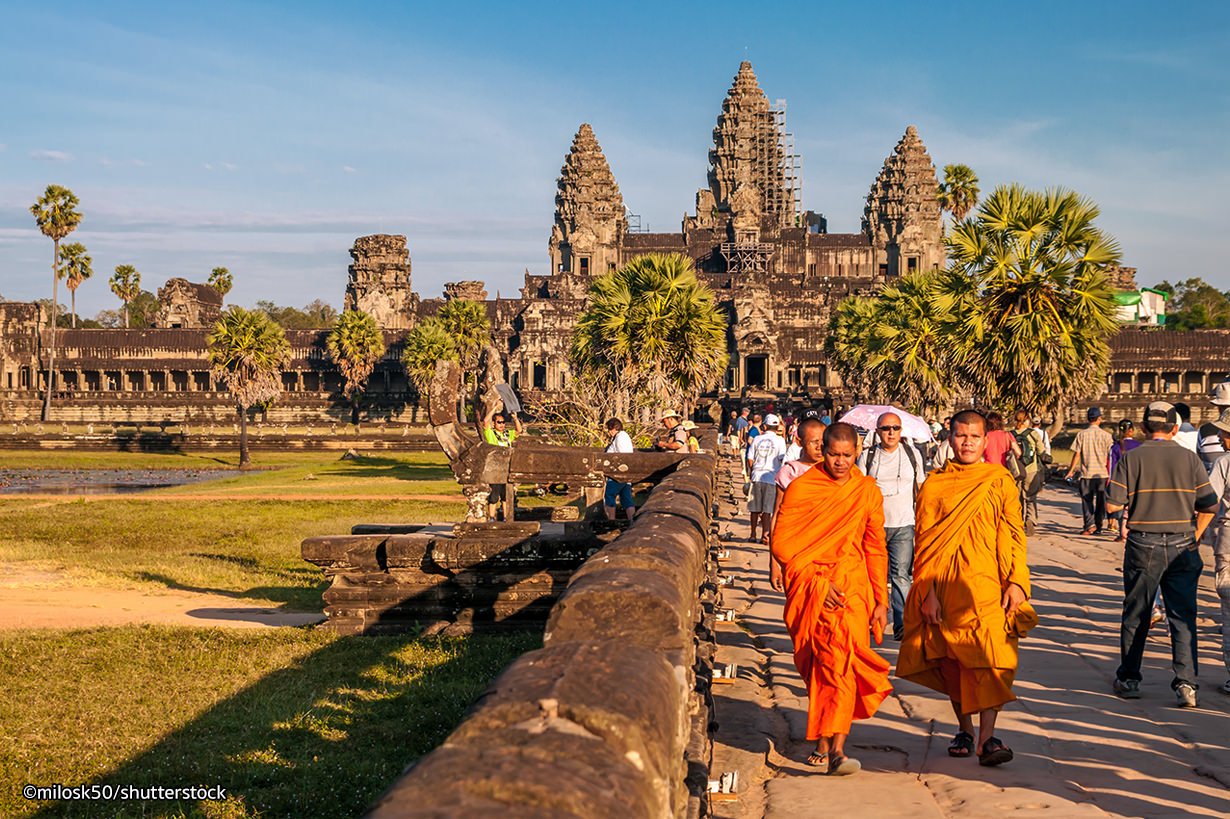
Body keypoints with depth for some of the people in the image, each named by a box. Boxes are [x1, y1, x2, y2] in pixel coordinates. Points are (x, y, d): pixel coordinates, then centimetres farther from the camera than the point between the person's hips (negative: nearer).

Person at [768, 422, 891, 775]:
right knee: (838, 651, -17)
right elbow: (782, 541, -1)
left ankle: (831, 745, -14)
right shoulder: (801, 488, 0)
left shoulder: (867, 491, 10)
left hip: (853, 583, 2)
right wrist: (817, 583, -8)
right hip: (809, 580, -2)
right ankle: (829, 742, -5)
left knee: (839, 658, -13)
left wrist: (880, 600, 13)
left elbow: (875, 548, 16)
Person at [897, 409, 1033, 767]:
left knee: (988, 656, -13)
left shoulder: (1000, 480, 6)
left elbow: (1014, 534, 5)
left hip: (988, 583, -1)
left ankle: (987, 737, -16)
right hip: (946, 586, 2)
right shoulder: (934, 484, 7)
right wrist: (927, 591, -3)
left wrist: (1016, 582, -6)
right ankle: (964, 729, 23)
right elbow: (925, 540, 5)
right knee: (952, 661, 8)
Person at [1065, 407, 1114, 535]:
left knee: (1087, 500, 5)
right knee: (1100, 500, 11)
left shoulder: (1082, 434, -4)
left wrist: (1071, 470, 6)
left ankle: (1089, 524, -13)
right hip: (1102, 473, 1)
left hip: (1087, 472, -1)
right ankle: (1098, 527, 16)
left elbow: (1077, 454, -3)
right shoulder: (1106, 435, -2)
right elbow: (1111, 455, -1)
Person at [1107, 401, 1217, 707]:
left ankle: (1128, 679, 21)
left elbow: (1113, 504, -8)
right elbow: (1209, 506, -1)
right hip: (1182, 546, 1)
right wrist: (1195, 536, 12)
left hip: (1143, 546, 0)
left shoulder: (1130, 459, -4)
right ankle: (1186, 683, -5)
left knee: (1135, 616, 11)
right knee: (1183, 617, 3)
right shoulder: (1190, 459, 0)